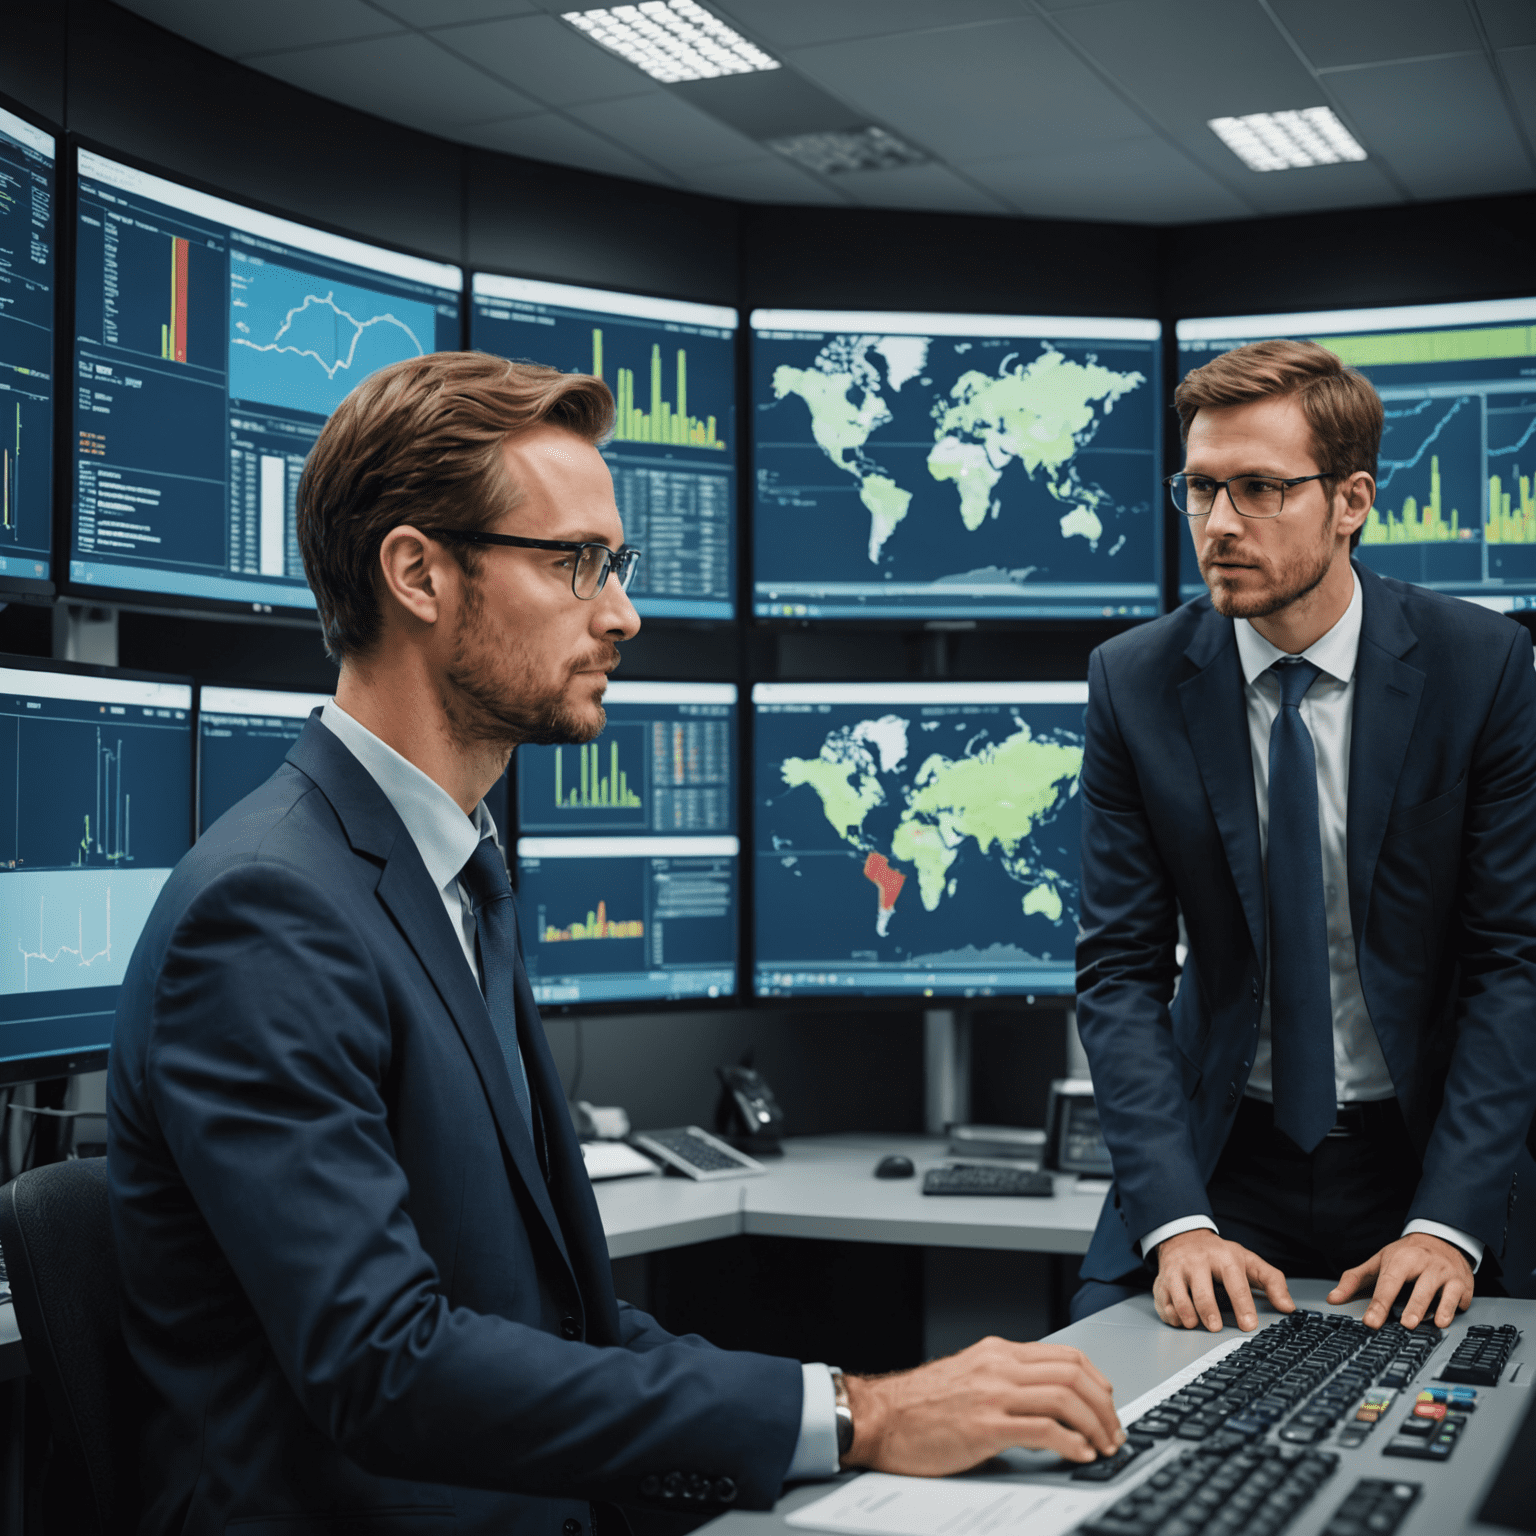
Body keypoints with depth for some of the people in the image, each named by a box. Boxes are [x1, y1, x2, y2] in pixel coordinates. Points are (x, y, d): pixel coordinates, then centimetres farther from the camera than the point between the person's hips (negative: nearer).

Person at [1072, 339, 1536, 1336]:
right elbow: (1122, 967, -6)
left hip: (1422, 1153, 0)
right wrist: (1178, 1221, -17)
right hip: (1220, 1154, 1)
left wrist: (1448, 1224, -16)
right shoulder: (1135, 682, -6)